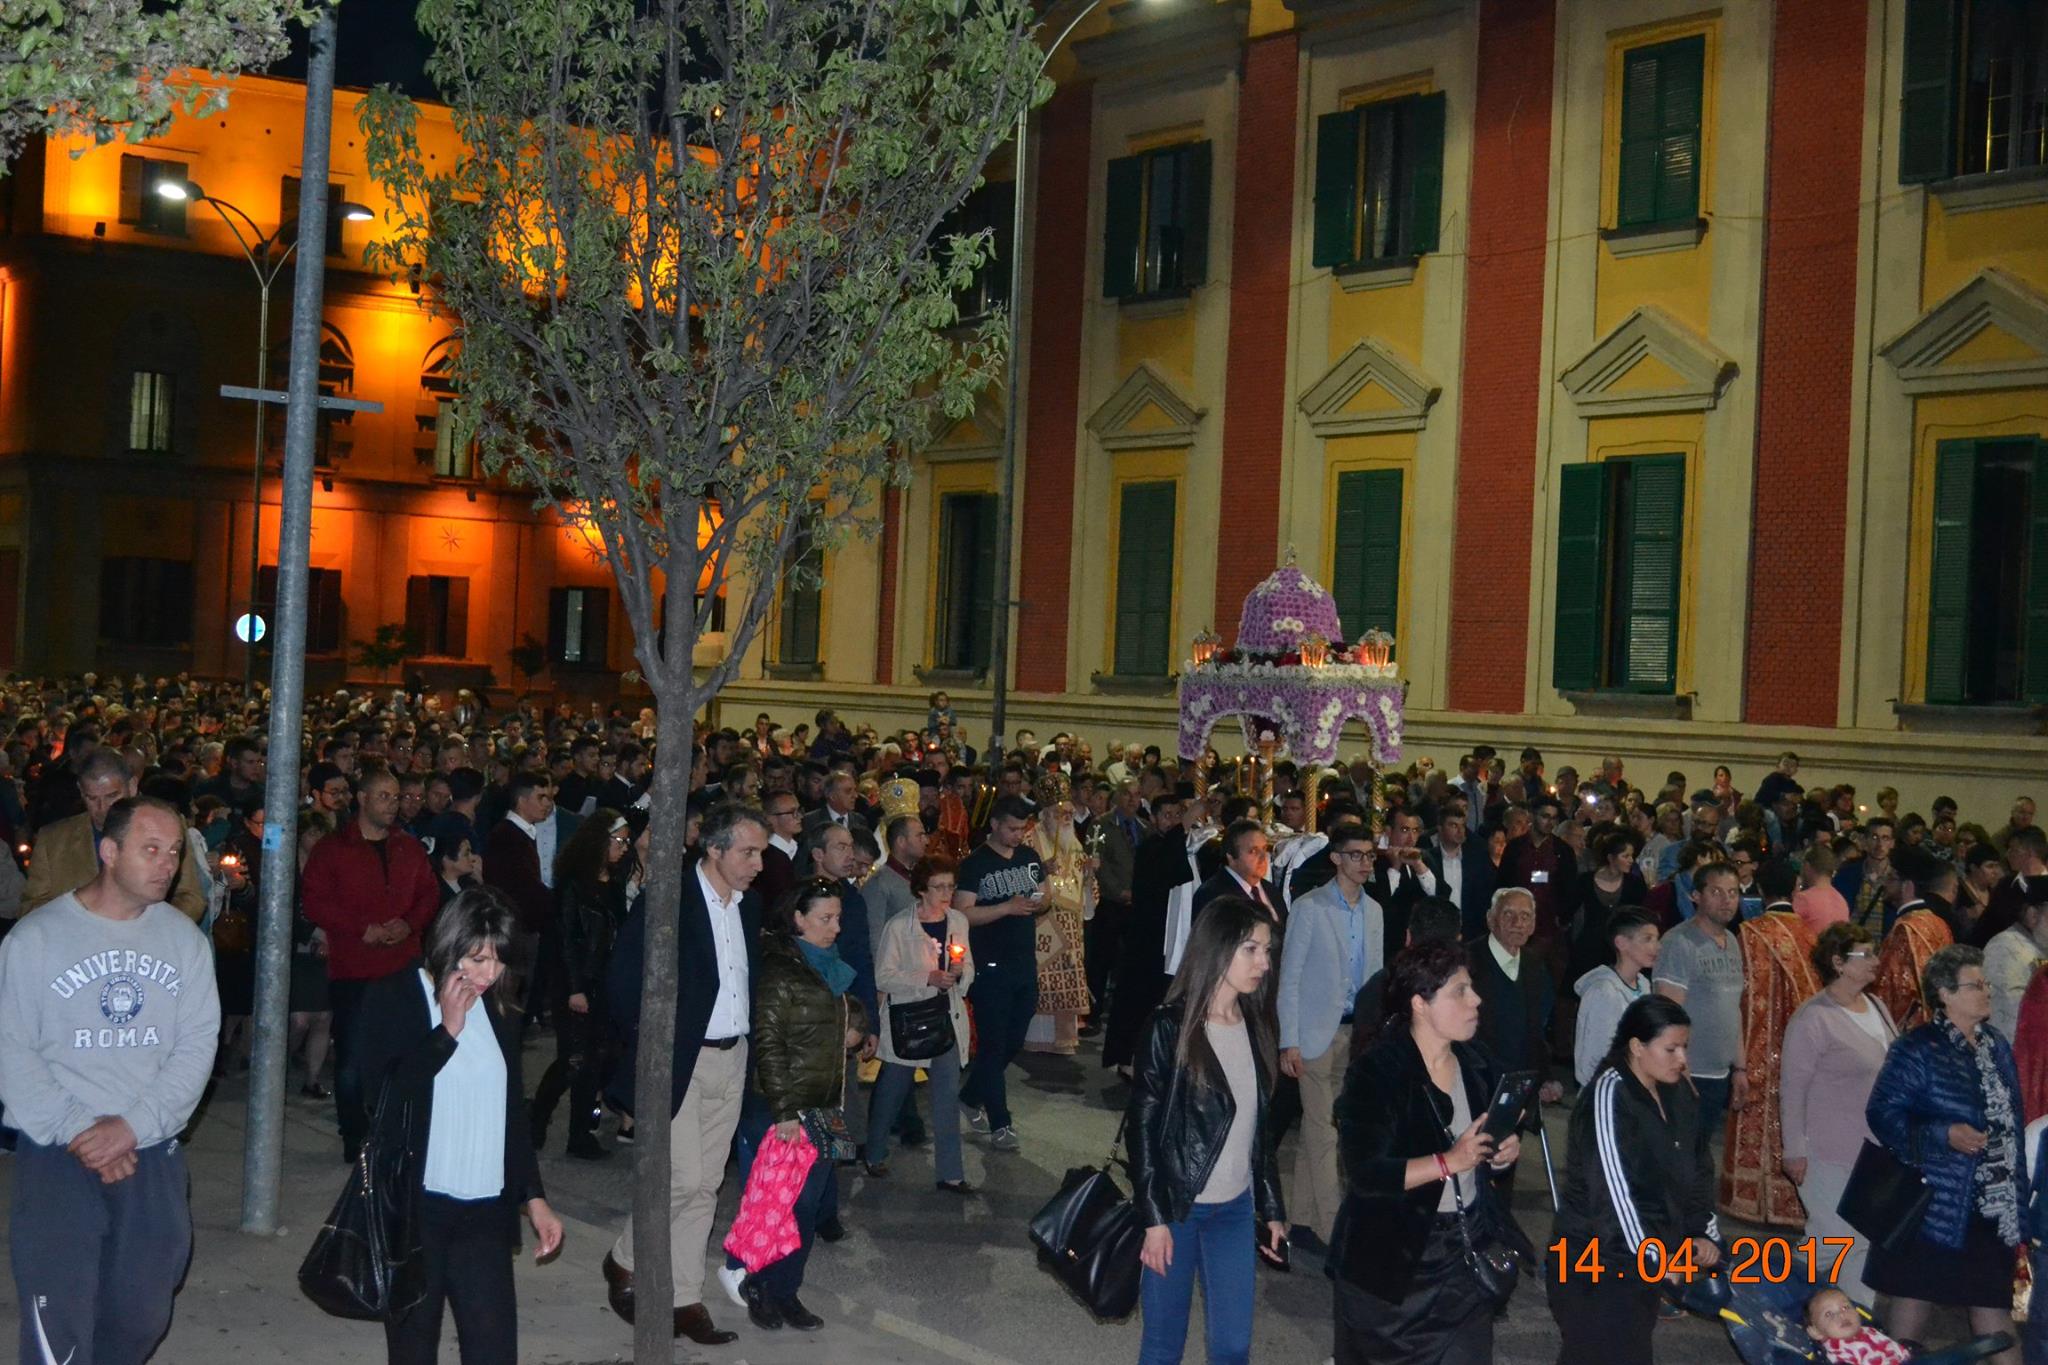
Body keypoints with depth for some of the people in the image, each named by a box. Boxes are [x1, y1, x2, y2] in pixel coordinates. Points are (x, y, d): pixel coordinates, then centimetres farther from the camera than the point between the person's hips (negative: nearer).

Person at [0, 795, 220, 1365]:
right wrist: (76, 1131, -14)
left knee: (141, 1316, 10)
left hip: (151, 1153, 3)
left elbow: (198, 1044, 0)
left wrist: (133, 1126, -12)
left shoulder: (183, 937, 4)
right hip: (56, 1156, -3)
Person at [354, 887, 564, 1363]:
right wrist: (447, 1032, -13)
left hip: (485, 1214, 3)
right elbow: (381, 1095, -16)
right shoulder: (393, 999, -3)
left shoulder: (498, 1011, 11)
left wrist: (534, 1197, 17)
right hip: (414, 1210, -3)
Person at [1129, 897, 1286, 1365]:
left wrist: (1272, 1208, 11)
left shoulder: (1255, 1026, 4)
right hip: (1177, 1207, -4)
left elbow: (1260, 1126, 10)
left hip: (1236, 1208, 4)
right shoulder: (1170, 1027, -11)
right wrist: (1154, 1218, -13)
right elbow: (1144, 1126, -10)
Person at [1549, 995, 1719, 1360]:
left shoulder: (1677, 1092, 7)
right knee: (1607, 1354, -9)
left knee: (1634, 1350, 10)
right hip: (1596, 1261, -8)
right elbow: (1613, 1186, -21)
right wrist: (1656, 1255, -18)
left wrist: (1704, 1231, 2)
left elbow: (1697, 1166, 14)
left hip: (1643, 1261, 8)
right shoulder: (1608, 1094, -18)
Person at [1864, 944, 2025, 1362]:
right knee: (1915, 1295, 3)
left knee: (1992, 1296, 10)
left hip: (1993, 1205, 6)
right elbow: (1882, 1113, -14)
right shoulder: (1917, 1050, -12)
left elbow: (2010, 1118, 17)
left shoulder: (1996, 1045, 10)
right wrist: (1945, 1135, -24)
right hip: (1935, 1202, -6)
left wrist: (2018, 1186, 15)